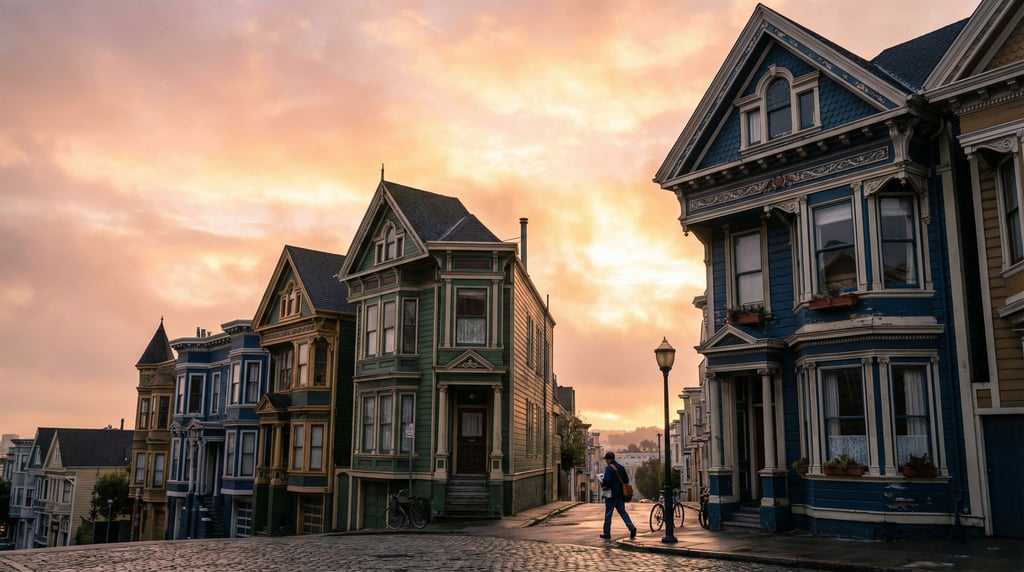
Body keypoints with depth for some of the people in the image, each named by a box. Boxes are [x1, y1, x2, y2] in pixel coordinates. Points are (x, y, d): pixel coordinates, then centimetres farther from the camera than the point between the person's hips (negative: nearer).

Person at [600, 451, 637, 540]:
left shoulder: (609, 468, -13)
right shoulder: (621, 467, 11)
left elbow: (607, 481, -23)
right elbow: (626, 480, 13)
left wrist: (602, 481, -4)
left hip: (611, 494, -7)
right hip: (620, 494, 7)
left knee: (608, 513, 3)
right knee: (622, 511, 9)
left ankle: (607, 533, 8)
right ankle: (631, 527, -8)